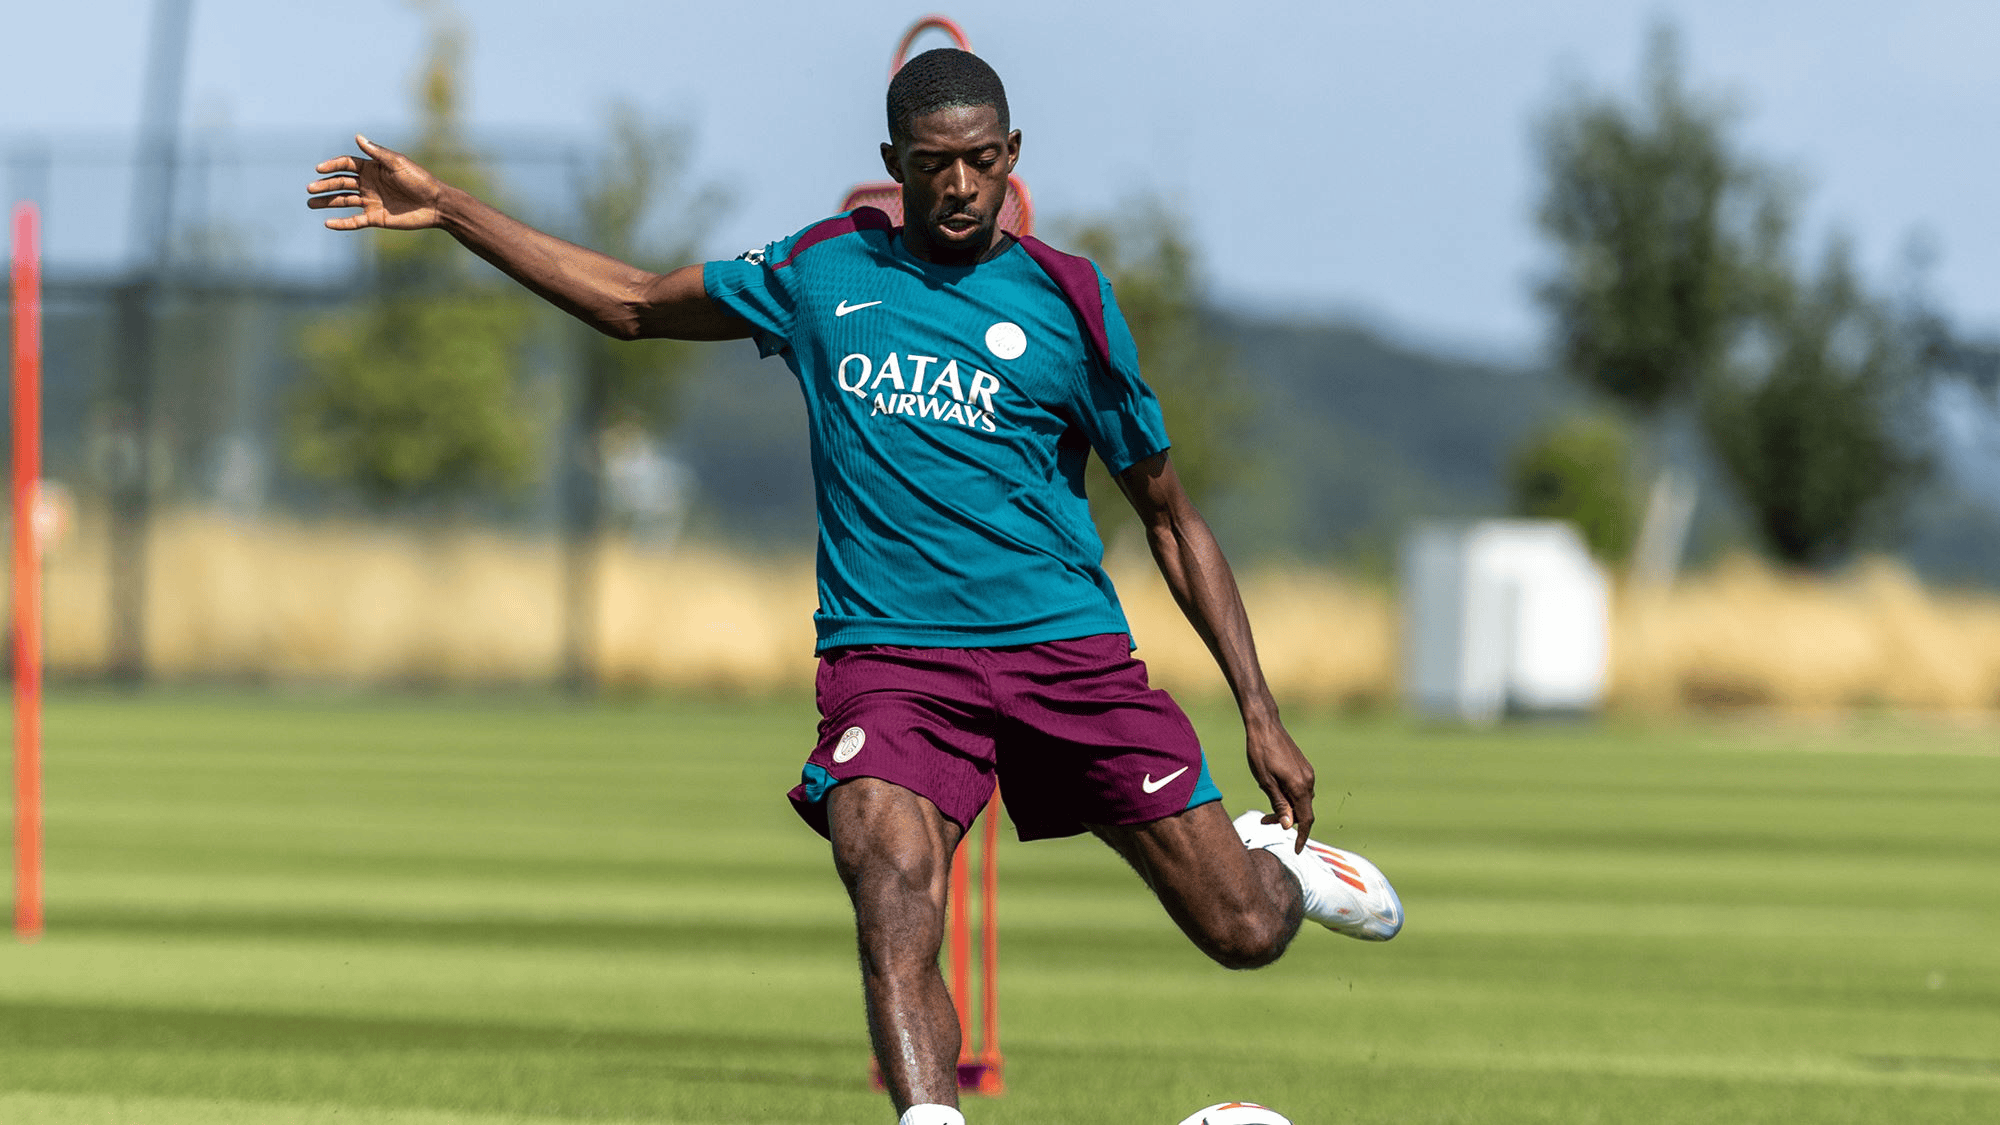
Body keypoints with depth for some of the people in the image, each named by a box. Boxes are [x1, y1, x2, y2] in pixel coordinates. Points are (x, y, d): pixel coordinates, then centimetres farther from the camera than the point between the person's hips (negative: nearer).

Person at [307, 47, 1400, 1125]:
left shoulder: (1067, 302, 4)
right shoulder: (825, 269, 10)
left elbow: (1170, 519, 9)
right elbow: (632, 302, 22)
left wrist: (1260, 714, 5)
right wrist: (445, 209, 19)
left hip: (1068, 648, 0)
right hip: (889, 658, 0)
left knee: (1244, 931, 0)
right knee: (893, 906, -30)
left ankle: (1276, 855, 37)